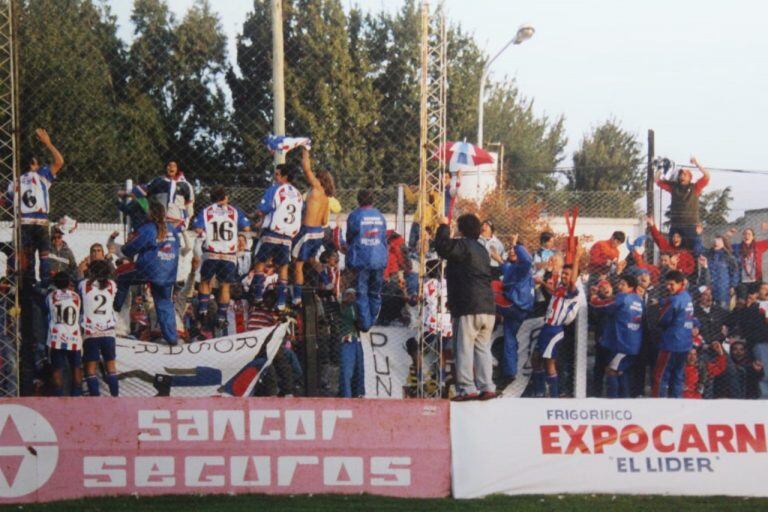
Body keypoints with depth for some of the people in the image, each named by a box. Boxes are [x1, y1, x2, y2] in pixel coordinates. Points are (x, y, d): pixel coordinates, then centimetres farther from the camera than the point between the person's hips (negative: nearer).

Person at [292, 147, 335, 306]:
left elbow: (307, 168, -13)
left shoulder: (317, 188, -8)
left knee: (298, 264, 0)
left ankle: (297, 297, 0)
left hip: (308, 231, -8)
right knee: (311, 259, 29)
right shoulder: (325, 197, 12)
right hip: (319, 232, 8)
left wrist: (305, 154, 2)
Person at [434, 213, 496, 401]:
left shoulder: (463, 245, -7)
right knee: (483, 348, 10)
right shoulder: (482, 249, 21)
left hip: (469, 309, -8)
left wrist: (444, 227, -6)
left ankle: (467, 388, -9)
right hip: (488, 307, 8)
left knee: (464, 348, -5)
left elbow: (443, 247, -19)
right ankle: (487, 387, 5)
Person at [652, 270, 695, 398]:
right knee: (678, 375, 12)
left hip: (671, 343, -8)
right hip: (685, 344, 8)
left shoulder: (674, 300, -16)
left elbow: (662, 321, -11)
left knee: (661, 375, -3)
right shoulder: (688, 297, 9)